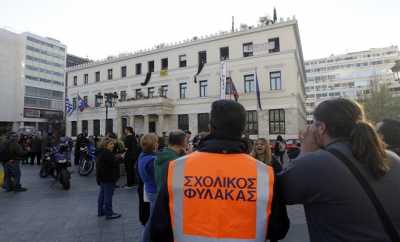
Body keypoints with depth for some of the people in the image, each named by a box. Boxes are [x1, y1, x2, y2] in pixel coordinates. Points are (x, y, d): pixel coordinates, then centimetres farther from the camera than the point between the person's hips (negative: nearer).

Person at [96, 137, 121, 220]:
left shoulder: (101, 152, 13)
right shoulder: (107, 153, -21)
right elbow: (114, 163, -24)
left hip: (102, 177, 11)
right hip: (108, 178, -11)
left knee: (102, 194, 18)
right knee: (108, 195, -4)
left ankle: (101, 211, 29)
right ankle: (109, 213, 2)